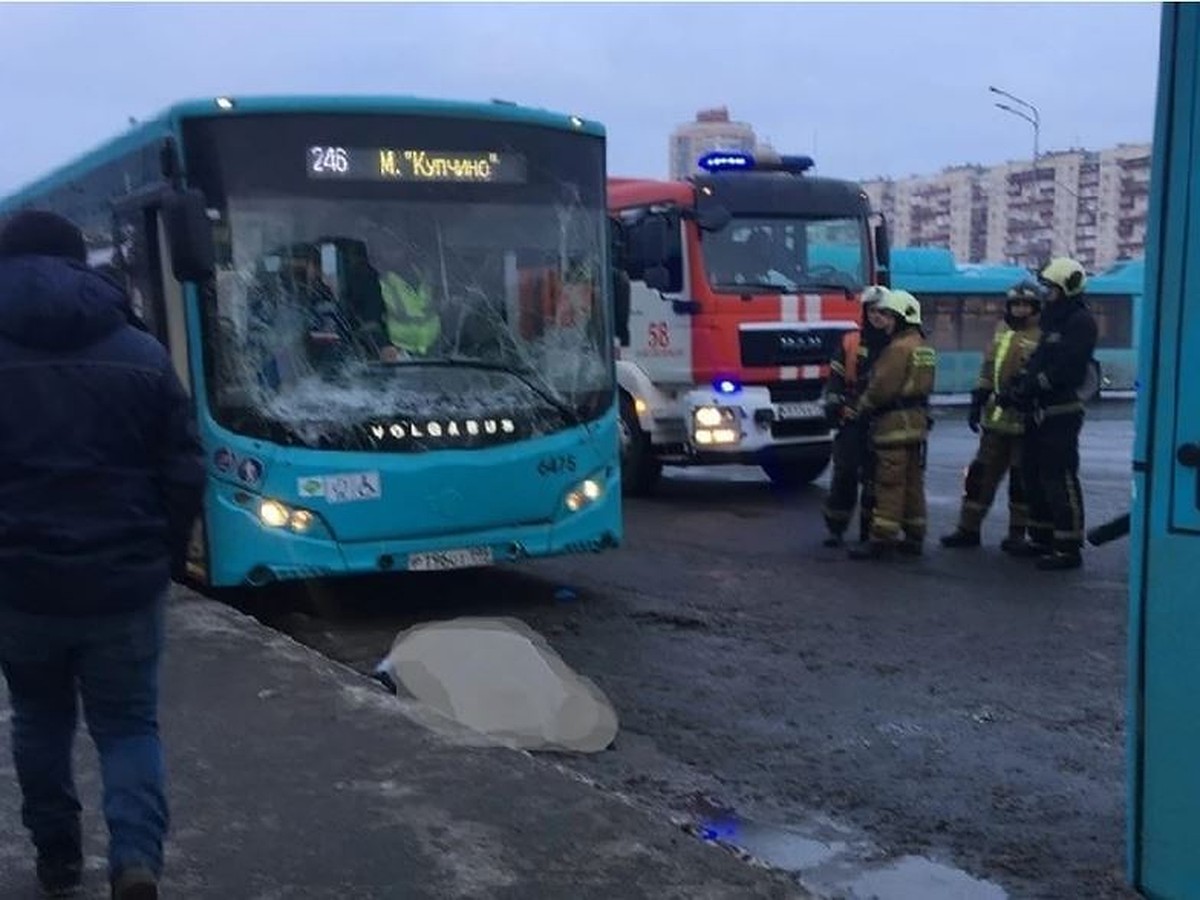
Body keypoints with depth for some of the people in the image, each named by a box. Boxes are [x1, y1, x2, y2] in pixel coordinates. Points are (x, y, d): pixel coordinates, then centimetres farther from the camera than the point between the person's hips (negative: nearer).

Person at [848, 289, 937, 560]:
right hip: (918, 419, 10)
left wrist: (862, 406, -2)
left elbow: (881, 387, -19)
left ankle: (882, 538, -7)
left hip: (896, 423, -10)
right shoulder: (924, 347, 17)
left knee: (890, 483, -8)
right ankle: (914, 536, 17)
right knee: (913, 482, 12)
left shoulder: (899, 347, -15)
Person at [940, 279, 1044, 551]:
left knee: (1021, 478, 3)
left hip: (1024, 420, -7)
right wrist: (977, 403, 15)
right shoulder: (1002, 331, 13)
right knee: (981, 473, 9)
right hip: (996, 417, 7)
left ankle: (1017, 532, 14)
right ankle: (968, 528, 16)